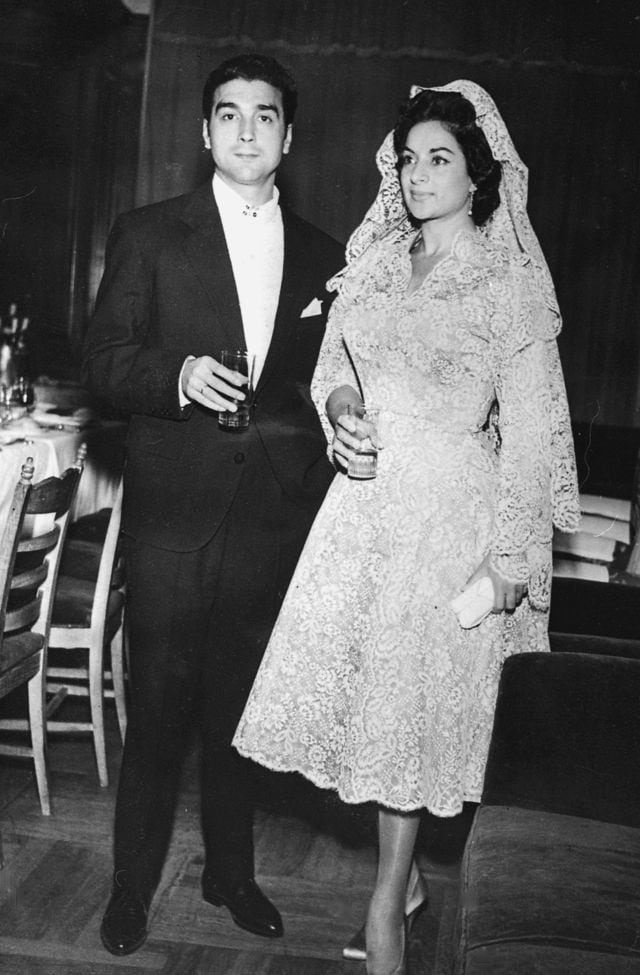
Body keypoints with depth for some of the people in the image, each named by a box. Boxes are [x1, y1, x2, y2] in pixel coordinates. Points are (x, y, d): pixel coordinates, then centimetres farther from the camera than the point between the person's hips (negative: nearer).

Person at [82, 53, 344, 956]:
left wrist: (324, 501, 3)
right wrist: (177, 374, -21)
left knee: (241, 706, 14)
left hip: (275, 515, 3)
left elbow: (328, 382, 12)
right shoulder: (149, 234, 2)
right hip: (174, 509, -2)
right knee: (159, 705, 5)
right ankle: (133, 883, 25)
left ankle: (231, 870, 33)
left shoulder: (323, 255, 10)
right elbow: (101, 360, -2)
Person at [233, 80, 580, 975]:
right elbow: (334, 364, 17)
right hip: (367, 495, 5)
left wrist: (516, 549, -10)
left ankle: (389, 900, 19)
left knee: (421, 691, 2)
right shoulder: (372, 260, 11)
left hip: (454, 505, -4)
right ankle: (398, 858, 28)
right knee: (355, 675, 5)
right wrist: (339, 409, -7)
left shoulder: (514, 277, -3)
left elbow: (529, 417, -6)